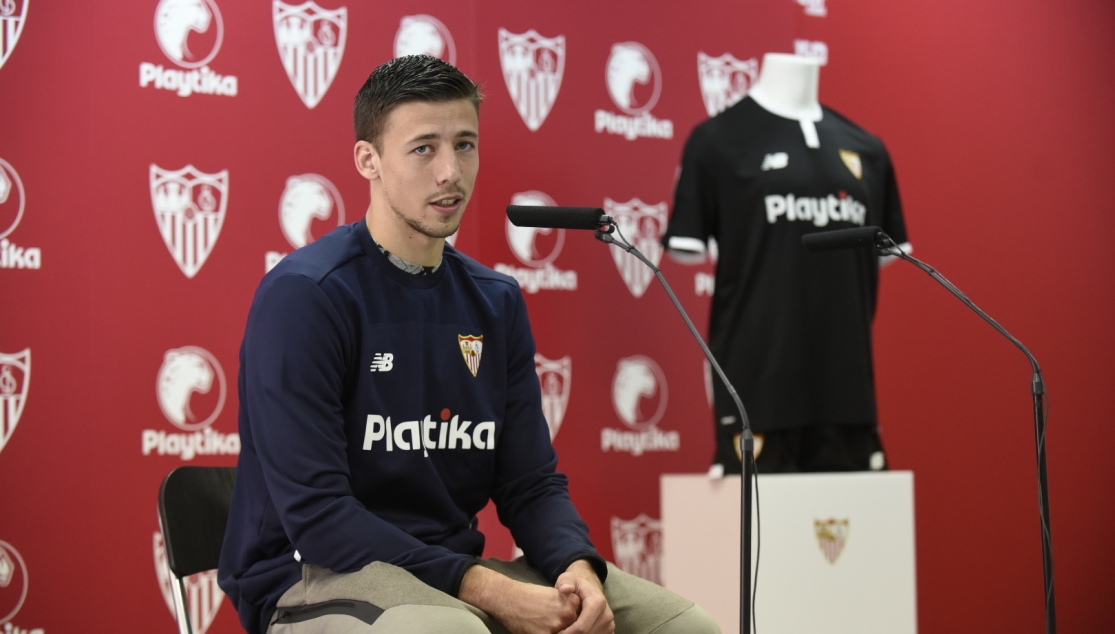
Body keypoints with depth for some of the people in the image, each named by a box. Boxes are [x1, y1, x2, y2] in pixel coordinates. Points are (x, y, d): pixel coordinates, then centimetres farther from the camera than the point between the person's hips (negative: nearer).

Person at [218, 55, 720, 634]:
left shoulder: (496, 303, 11)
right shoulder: (303, 294, -11)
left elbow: (531, 483, 11)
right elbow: (314, 512, -17)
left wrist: (578, 567, -12)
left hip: (457, 573, 6)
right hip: (315, 580, -6)